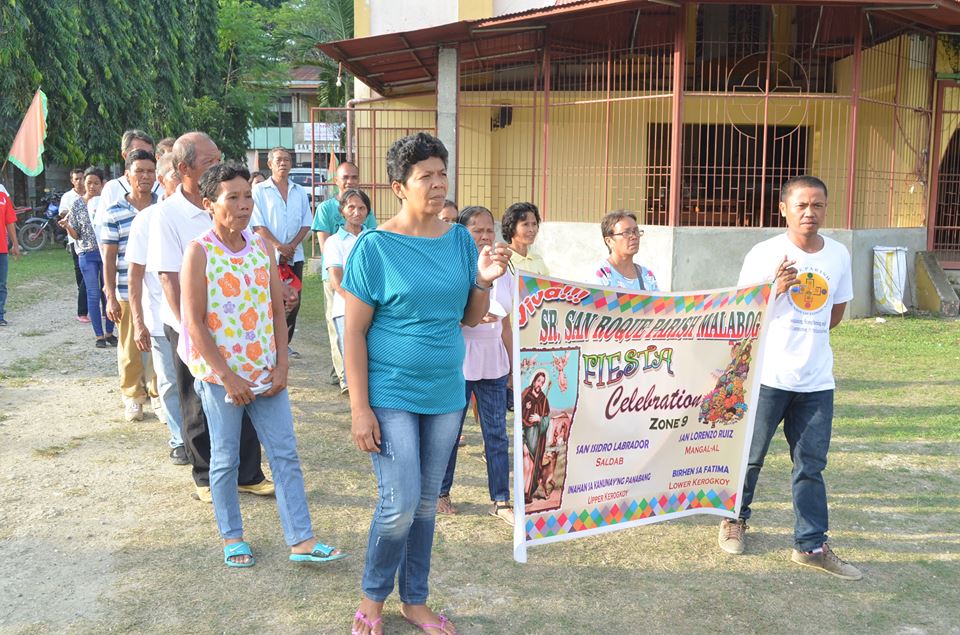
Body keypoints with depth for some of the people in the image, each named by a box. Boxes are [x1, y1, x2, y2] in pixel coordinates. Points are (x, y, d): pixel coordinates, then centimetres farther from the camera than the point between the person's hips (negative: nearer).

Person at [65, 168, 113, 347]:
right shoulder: (77, 204, 3)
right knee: (93, 295, 0)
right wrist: (67, 226, -17)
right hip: (87, 254, 0)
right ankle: (99, 336, 7)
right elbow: (75, 234, 2)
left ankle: (109, 333, 17)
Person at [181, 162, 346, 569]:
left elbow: (278, 310, 7)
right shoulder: (200, 251, -9)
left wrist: (281, 364, -2)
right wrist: (228, 376, -15)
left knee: (285, 454, 4)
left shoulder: (262, 248, 5)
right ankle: (231, 538, 26)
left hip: (266, 372, 4)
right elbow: (194, 322, -13)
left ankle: (301, 540, 11)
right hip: (220, 374, -4)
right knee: (225, 459, 9)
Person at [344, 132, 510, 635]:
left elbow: (471, 318, 10)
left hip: (445, 393, 5)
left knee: (426, 503, 14)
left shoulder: (459, 239, 3)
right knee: (400, 503, -5)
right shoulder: (375, 246, -11)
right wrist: (359, 409, -13)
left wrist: (484, 280, -11)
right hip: (391, 394, -4)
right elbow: (353, 331, -10)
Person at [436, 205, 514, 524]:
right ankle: (441, 493, 26)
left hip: (493, 364, 4)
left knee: (497, 433, 5)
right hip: (458, 363, -4)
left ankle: (501, 501, 13)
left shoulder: (501, 271, 9)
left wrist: (513, 363, 14)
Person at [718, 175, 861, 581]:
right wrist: (774, 290, -22)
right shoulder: (765, 255, -9)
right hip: (767, 377, -4)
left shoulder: (839, 255, 6)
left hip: (817, 380, 4)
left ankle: (811, 545, 17)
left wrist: (807, 336, 10)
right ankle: (735, 519, 31)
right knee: (749, 456, 10)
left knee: (811, 464, 8)